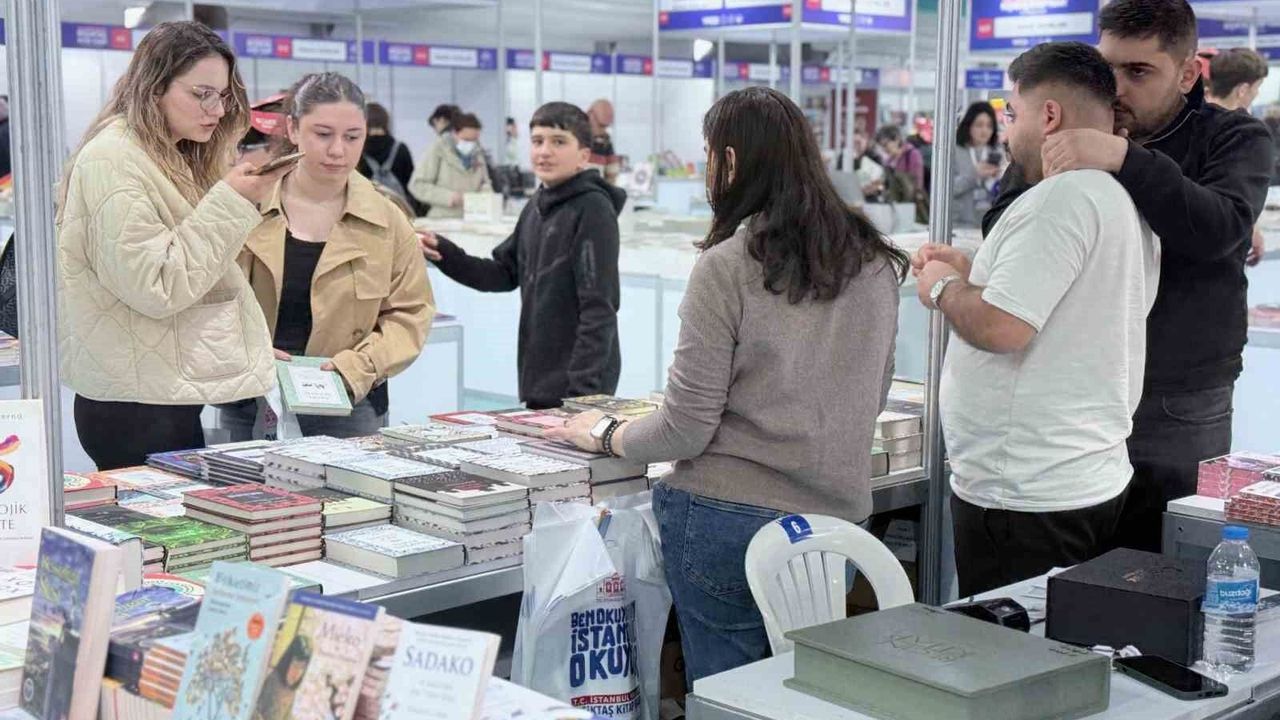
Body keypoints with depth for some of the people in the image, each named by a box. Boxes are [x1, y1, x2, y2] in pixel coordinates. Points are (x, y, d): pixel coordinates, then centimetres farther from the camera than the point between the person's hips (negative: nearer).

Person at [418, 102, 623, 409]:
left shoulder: (593, 210, -13)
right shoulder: (537, 207, 10)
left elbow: (599, 307, -16)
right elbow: (504, 274, 15)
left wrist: (584, 389, -20)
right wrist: (443, 253, 1)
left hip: (579, 385, -7)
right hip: (539, 379, 7)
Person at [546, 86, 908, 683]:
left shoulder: (727, 266, -12)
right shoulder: (875, 263, 5)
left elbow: (685, 429, -11)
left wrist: (607, 435, 7)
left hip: (730, 519, -5)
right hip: (838, 520, 6)